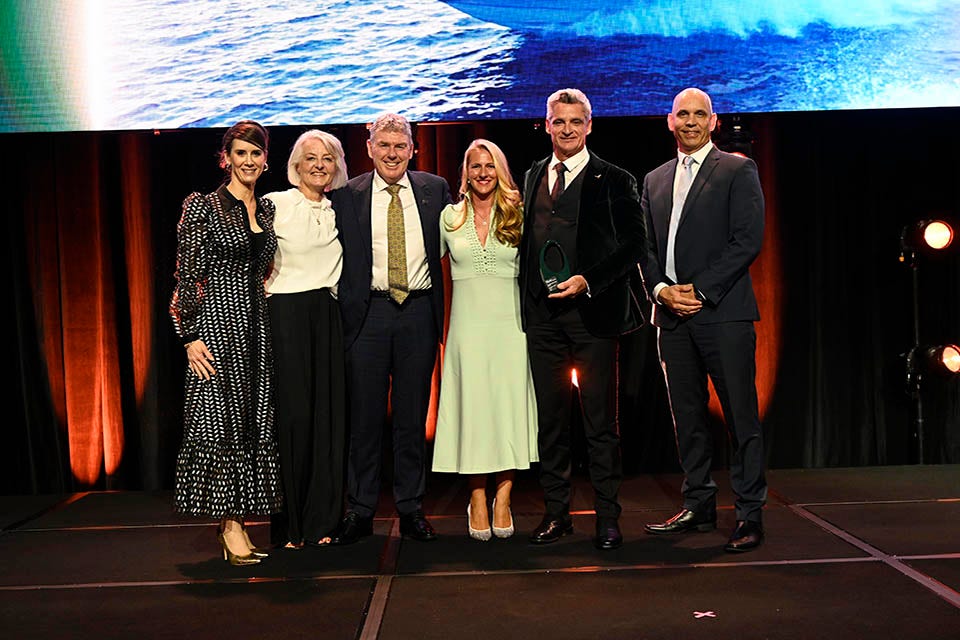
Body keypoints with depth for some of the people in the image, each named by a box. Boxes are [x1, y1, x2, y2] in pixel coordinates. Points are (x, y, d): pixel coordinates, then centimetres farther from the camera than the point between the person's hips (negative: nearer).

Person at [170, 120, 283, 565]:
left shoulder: (266, 209, 13)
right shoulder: (203, 206, -4)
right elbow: (187, 275, -8)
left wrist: (270, 324, 14)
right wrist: (191, 336, -13)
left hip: (256, 324, 6)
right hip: (216, 321, -6)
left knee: (253, 421, 6)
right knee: (220, 419, -4)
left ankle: (237, 522, 14)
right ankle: (231, 527, 2)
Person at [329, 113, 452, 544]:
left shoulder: (435, 189, 7)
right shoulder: (346, 195, 2)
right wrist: (342, 307, -5)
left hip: (419, 312, 2)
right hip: (367, 313, -1)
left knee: (413, 415, 9)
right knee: (364, 415, 4)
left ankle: (411, 508, 21)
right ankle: (360, 511, 17)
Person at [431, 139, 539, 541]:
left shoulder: (517, 216, 6)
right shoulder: (450, 217, 8)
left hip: (509, 324, 0)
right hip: (467, 324, 0)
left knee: (507, 407, -1)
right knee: (471, 407, 0)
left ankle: (502, 501, 8)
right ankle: (477, 501, 10)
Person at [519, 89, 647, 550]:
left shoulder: (613, 181, 0)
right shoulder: (533, 176, 15)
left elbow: (634, 244, -4)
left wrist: (588, 281, -15)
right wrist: (528, 297, 8)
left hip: (592, 311, -4)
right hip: (542, 314, 5)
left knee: (601, 421, 2)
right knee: (550, 419, 10)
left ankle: (607, 517, 12)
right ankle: (556, 512, 21)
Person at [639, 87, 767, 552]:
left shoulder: (737, 170, 3)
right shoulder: (654, 180, 19)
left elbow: (748, 240, -7)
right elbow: (645, 247, 16)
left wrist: (700, 290, -13)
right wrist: (661, 289, -2)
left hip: (723, 310, -5)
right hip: (672, 315, 5)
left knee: (741, 416, -3)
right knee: (687, 417, 9)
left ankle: (750, 513, 6)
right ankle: (698, 506, 20)